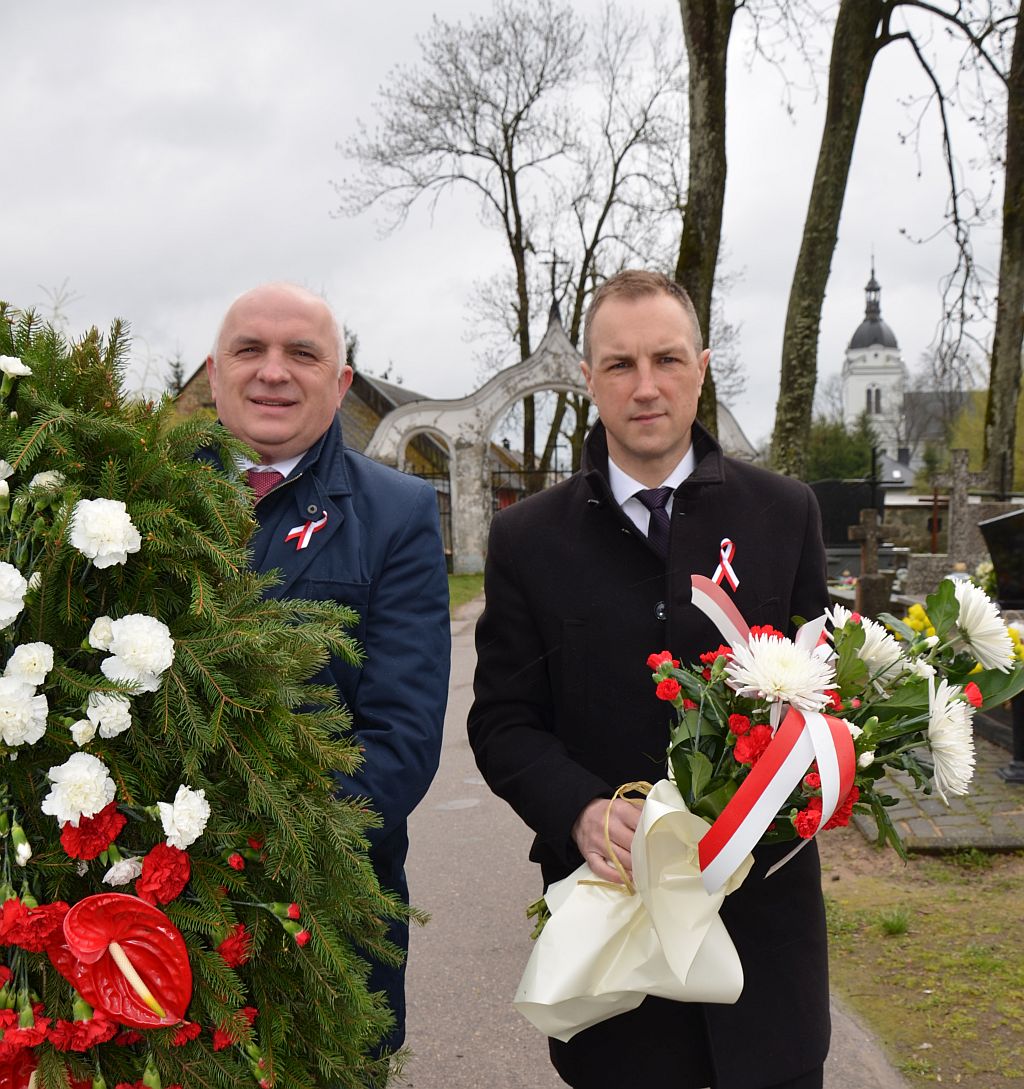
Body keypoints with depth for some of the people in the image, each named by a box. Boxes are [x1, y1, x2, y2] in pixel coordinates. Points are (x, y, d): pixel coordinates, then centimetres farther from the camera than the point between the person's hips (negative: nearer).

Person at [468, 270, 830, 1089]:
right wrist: (582, 811, -19)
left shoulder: (784, 514, 1)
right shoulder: (527, 539, -1)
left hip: (762, 900, 1)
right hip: (608, 895, 0)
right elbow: (503, 721, -1)